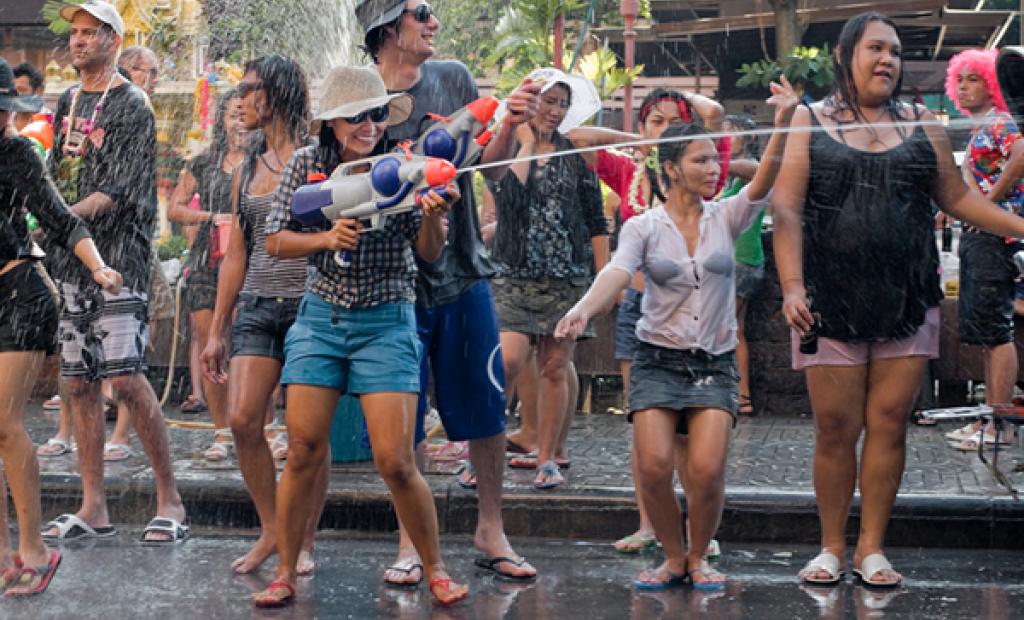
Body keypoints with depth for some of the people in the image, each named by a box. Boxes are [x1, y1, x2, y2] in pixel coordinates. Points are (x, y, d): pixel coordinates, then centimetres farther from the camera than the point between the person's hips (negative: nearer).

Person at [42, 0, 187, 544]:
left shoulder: (131, 106, -5)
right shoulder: (67, 102, 17)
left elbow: (117, 192, -13)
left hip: (118, 255, -7)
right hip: (71, 259, 7)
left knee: (126, 379, -12)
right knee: (79, 382, 5)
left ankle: (169, 500, -4)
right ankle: (93, 508, 11)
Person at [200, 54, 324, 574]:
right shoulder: (247, 171, 16)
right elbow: (235, 255, 18)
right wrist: (216, 331, 15)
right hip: (257, 308, 5)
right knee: (242, 419, -7)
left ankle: (304, 541, 9)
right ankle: (270, 531, 8)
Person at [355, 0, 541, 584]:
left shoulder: (453, 79, 3)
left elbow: (490, 165, 4)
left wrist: (511, 125, -16)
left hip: (462, 272, 3)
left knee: (486, 409, 6)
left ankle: (491, 530, 20)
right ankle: (411, 543, 16)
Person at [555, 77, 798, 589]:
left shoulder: (726, 218, 5)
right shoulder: (643, 227, 1)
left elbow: (764, 182, -12)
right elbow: (617, 273, -15)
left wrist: (782, 125, -28)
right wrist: (582, 311, -36)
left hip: (715, 363, 1)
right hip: (658, 359, -1)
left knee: (706, 469, -17)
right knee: (654, 465, -17)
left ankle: (699, 557, 9)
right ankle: (673, 557, 8)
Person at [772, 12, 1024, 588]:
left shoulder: (922, 124, 10)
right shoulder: (809, 122, 2)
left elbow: (957, 197, 14)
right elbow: (787, 207, -5)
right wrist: (792, 286, -15)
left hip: (907, 303, 2)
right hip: (832, 304, -2)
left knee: (889, 425, 2)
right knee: (835, 429, 1)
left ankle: (872, 547, 12)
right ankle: (832, 548, 14)